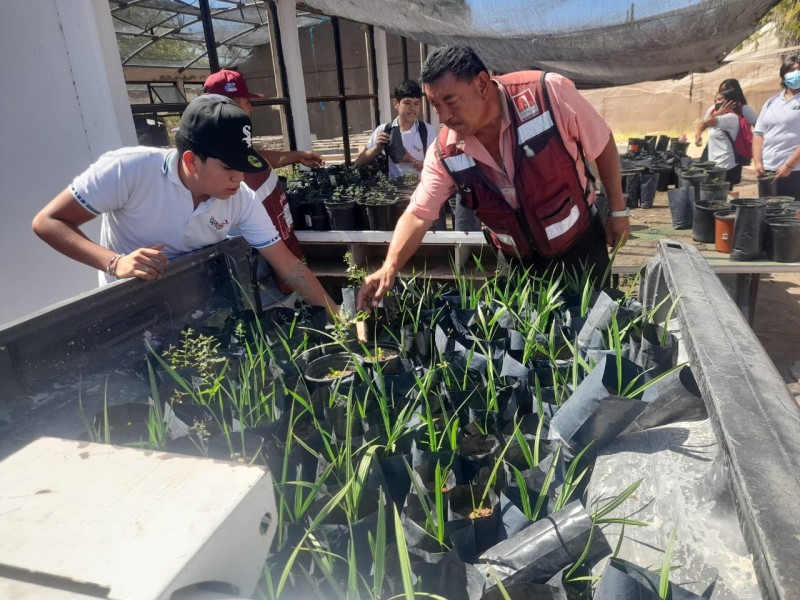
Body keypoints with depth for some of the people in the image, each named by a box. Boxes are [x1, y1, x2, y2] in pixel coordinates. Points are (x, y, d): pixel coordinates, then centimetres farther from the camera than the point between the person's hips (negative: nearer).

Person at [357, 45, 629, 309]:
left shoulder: (550, 94, -24)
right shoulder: (445, 153, -17)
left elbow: (603, 145, -10)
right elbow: (418, 214, -14)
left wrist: (618, 211, -3)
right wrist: (390, 267, -29)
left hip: (581, 245, -1)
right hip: (521, 263, 2)